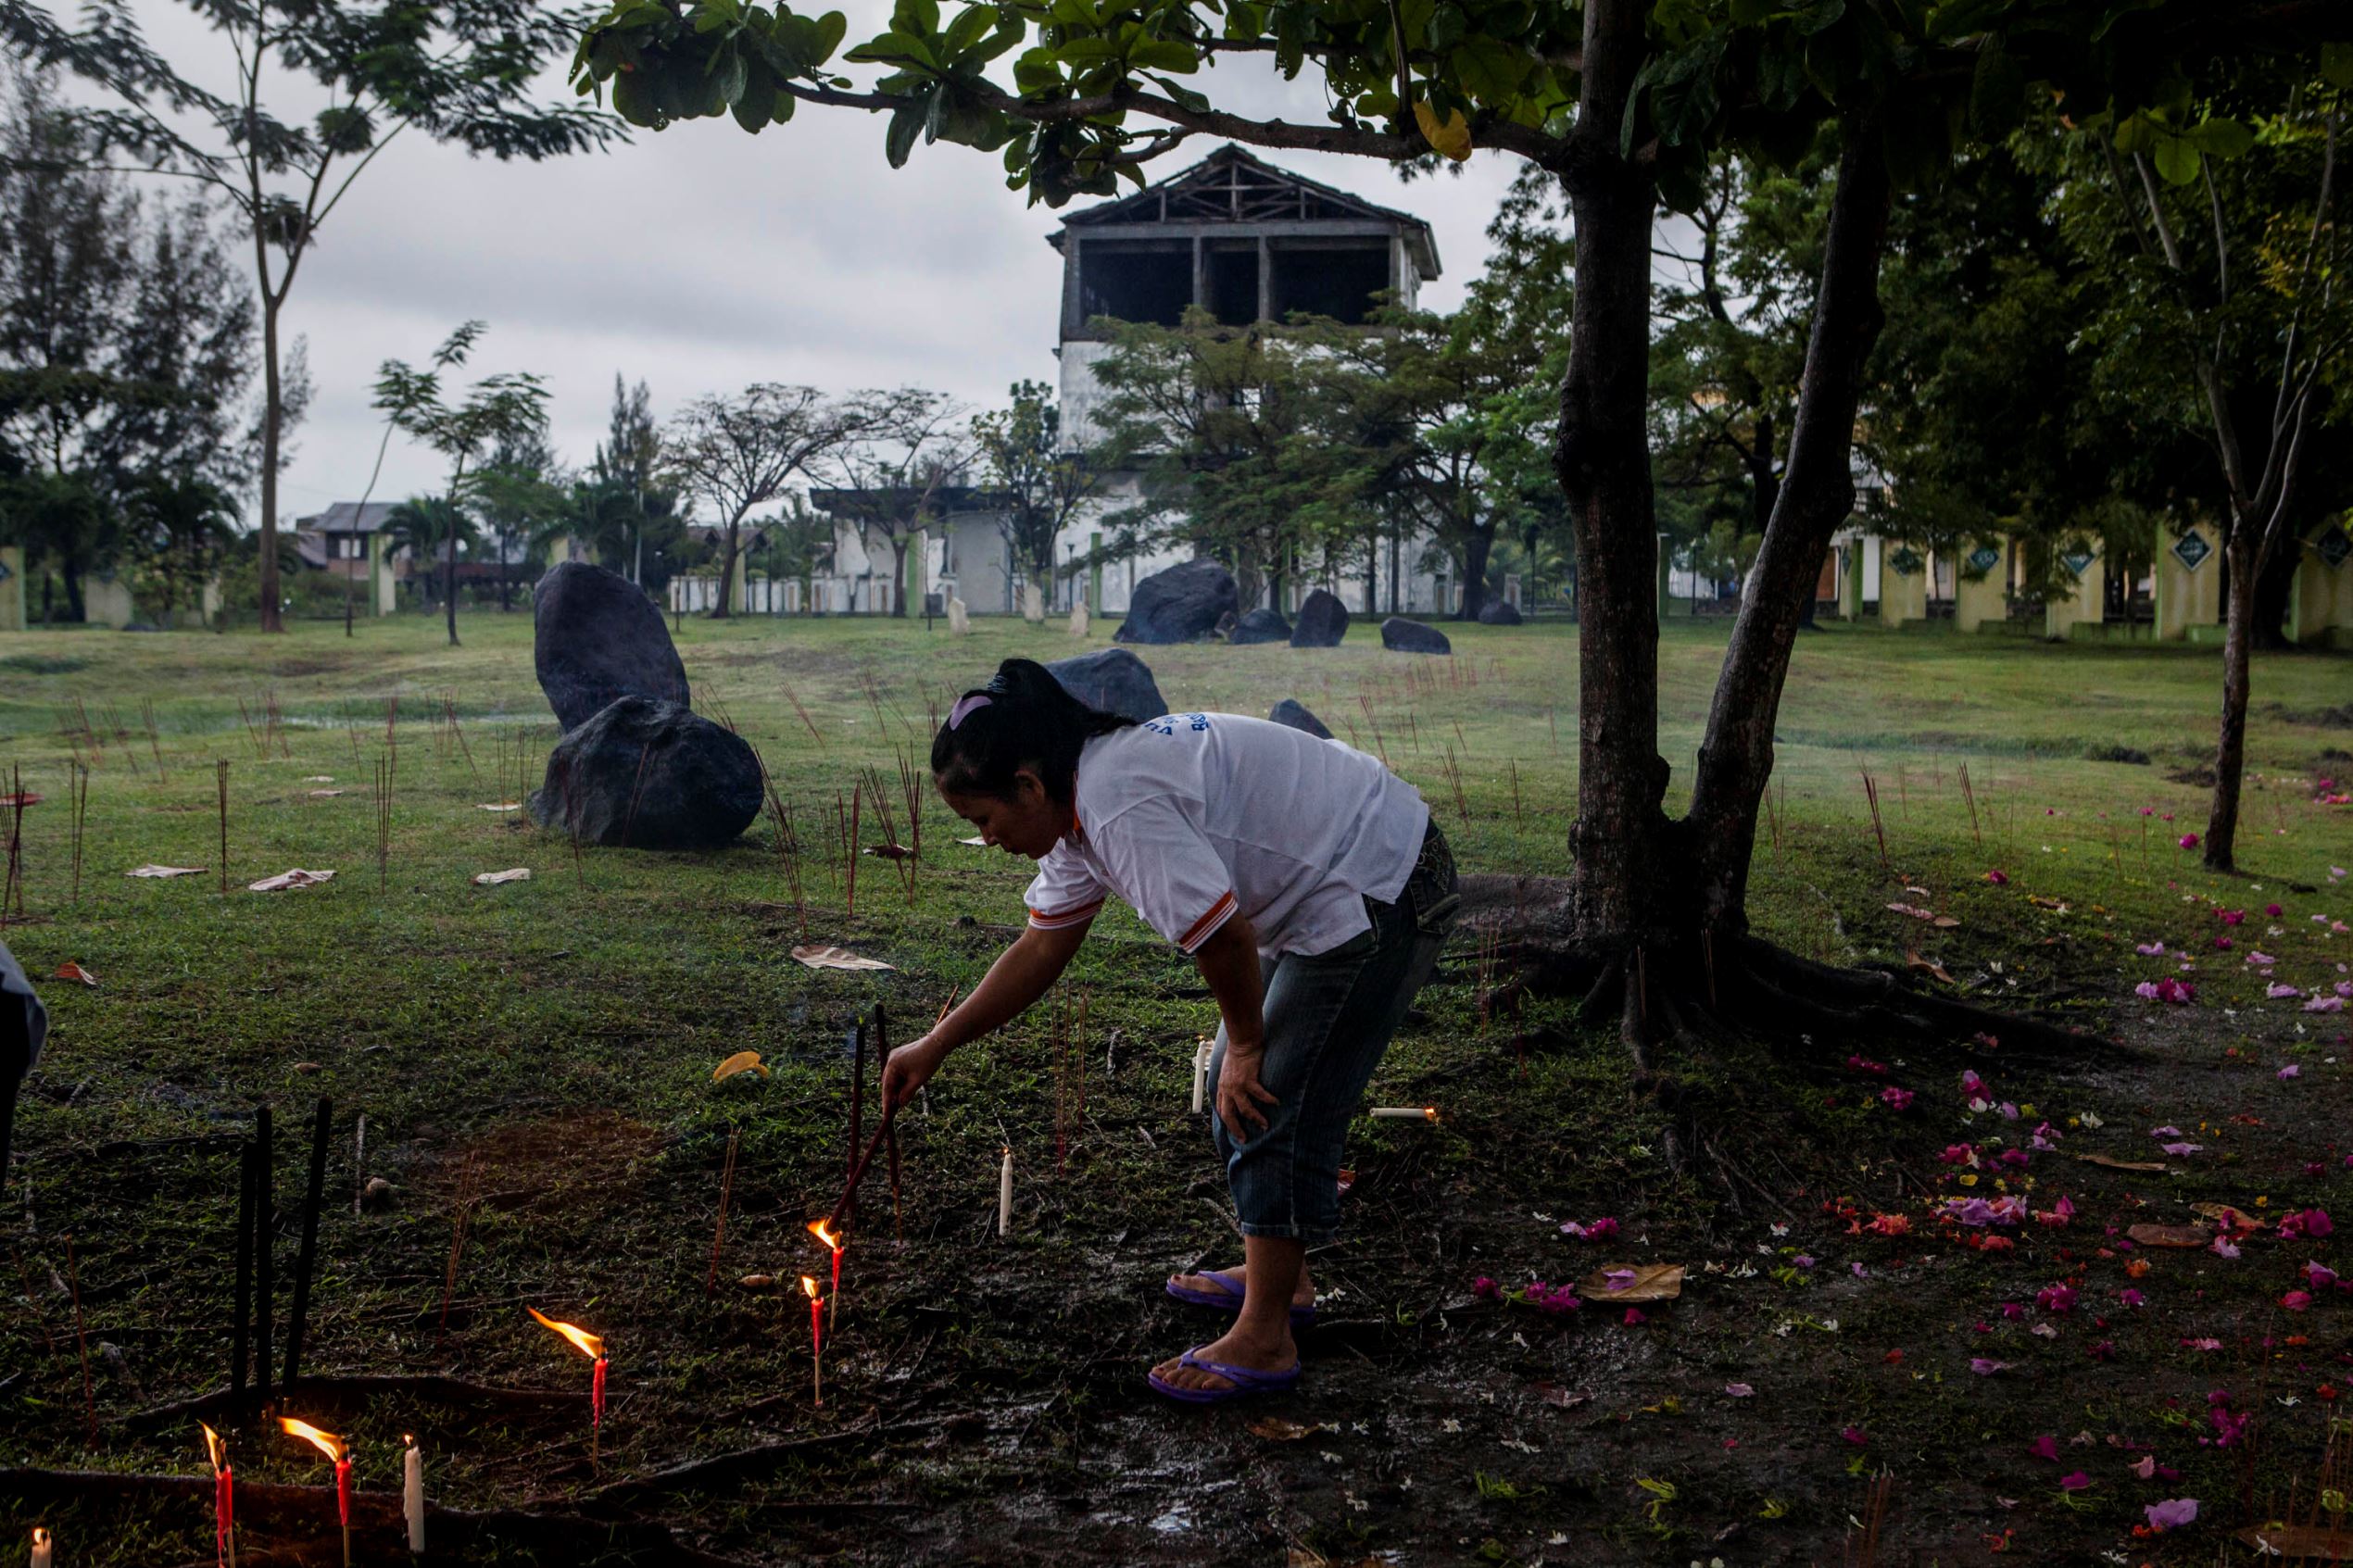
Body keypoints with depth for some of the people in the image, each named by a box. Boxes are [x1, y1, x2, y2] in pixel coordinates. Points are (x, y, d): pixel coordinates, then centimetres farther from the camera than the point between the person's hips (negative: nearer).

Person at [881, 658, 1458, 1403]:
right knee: (1240, 1089, 18)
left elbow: (1224, 937, -28)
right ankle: (1278, 1275, 33)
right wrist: (933, 1048, 16)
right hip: (1323, 901, 11)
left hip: (1380, 897, -11)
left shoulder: (1123, 808, -28)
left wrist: (1245, 1046, -10)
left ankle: (1263, 1341, 1)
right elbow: (1041, 949, 15)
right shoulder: (1079, 806, 6)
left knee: (1275, 1108, -8)